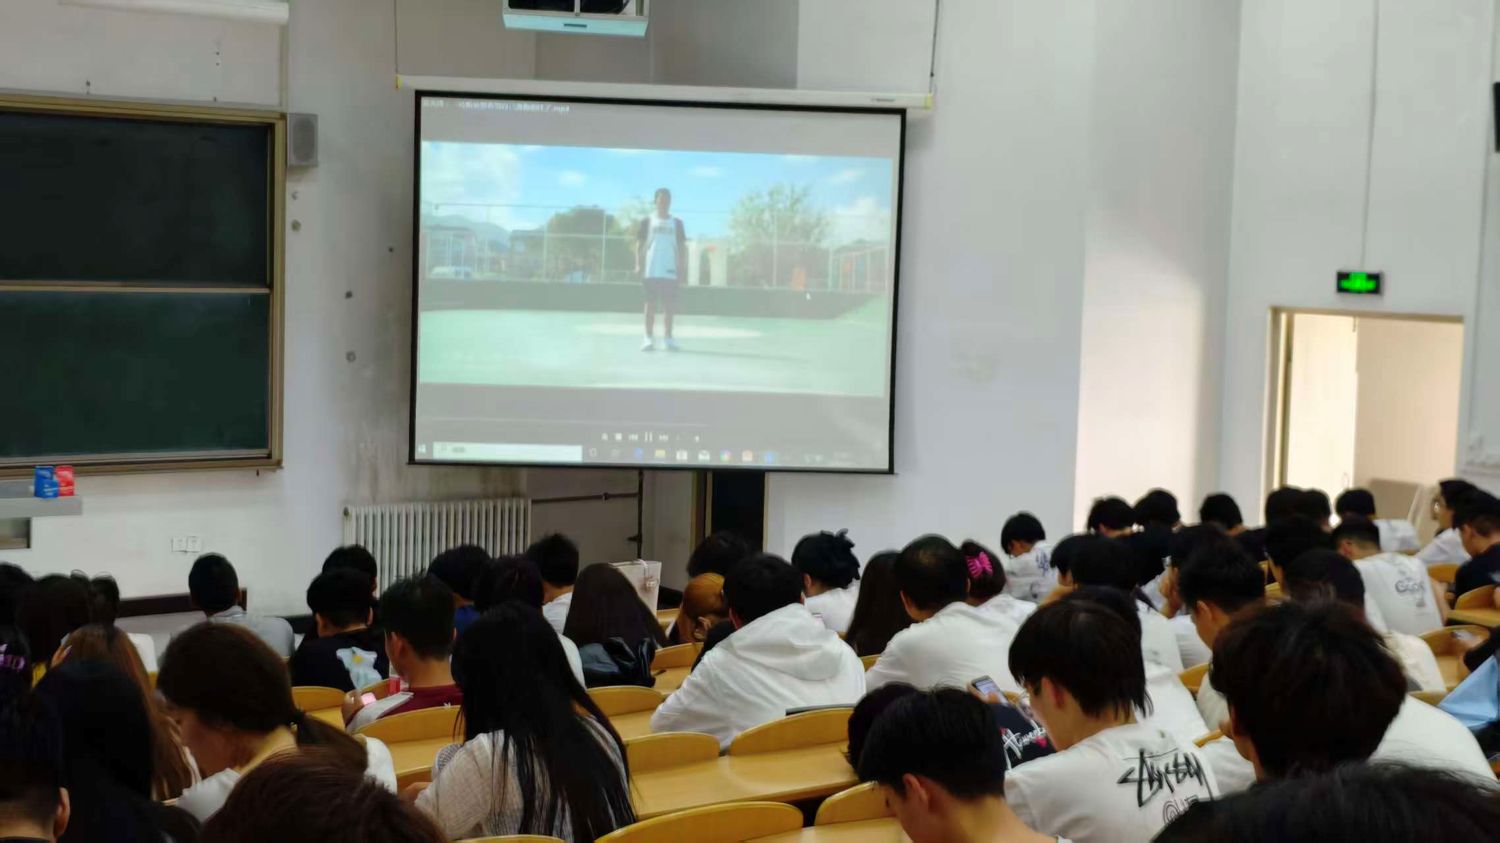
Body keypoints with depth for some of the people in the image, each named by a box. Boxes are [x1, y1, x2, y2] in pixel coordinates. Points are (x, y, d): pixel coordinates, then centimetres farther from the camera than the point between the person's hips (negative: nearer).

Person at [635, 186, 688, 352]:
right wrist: (639, 266, -7)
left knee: (669, 305, 2)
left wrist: (683, 269, 3)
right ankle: (649, 338, 1)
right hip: (651, 271, -1)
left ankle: (669, 337, 8)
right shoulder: (647, 222, 6)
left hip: (670, 271, 1)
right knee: (651, 304, 0)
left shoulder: (676, 223, 10)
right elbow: (639, 245, 4)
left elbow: (682, 247, 11)